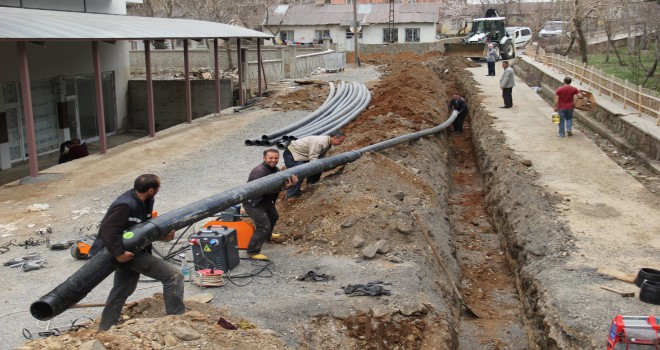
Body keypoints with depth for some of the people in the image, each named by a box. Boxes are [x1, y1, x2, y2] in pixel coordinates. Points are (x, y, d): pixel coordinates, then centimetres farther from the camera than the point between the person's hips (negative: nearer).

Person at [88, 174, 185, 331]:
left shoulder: (145, 202, 4)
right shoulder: (126, 206, -26)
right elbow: (108, 229, -29)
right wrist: (118, 253, -32)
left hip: (136, 250, 11)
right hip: (128, 253, -11)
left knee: (121, 291, 25)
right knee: (174, 276, -14)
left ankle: (105, 329, 40)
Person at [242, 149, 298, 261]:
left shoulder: (275, 170, 1)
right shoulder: (259, 171, -29)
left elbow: (282, 183, -2)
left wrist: (291, 183, -25)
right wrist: (282, 188, -38)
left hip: (266, 200, 10)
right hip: (253, 202, -10)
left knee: (273, 217, 31)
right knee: (263, 226, -18)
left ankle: (267, 236, 58)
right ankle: (253, 252, -9)